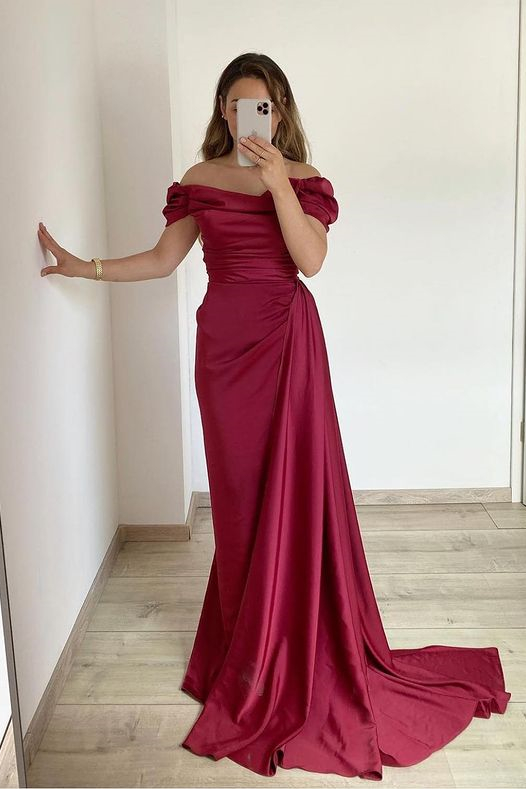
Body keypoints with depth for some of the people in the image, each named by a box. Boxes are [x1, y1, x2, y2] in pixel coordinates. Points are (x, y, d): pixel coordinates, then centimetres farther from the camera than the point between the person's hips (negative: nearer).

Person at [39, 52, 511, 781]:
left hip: (286, 338, -2)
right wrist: (84, 266, 2)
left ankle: (293, 646, 14)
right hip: (223, 340, 2)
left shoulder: (303, 179, 3)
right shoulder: (198, 181, 8)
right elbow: (163, 261, 9)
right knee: (238, 489, 7)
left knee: (292, 486, -1)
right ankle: (250, 635, 24)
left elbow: (311, 260, -12)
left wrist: (277, 181, -17)